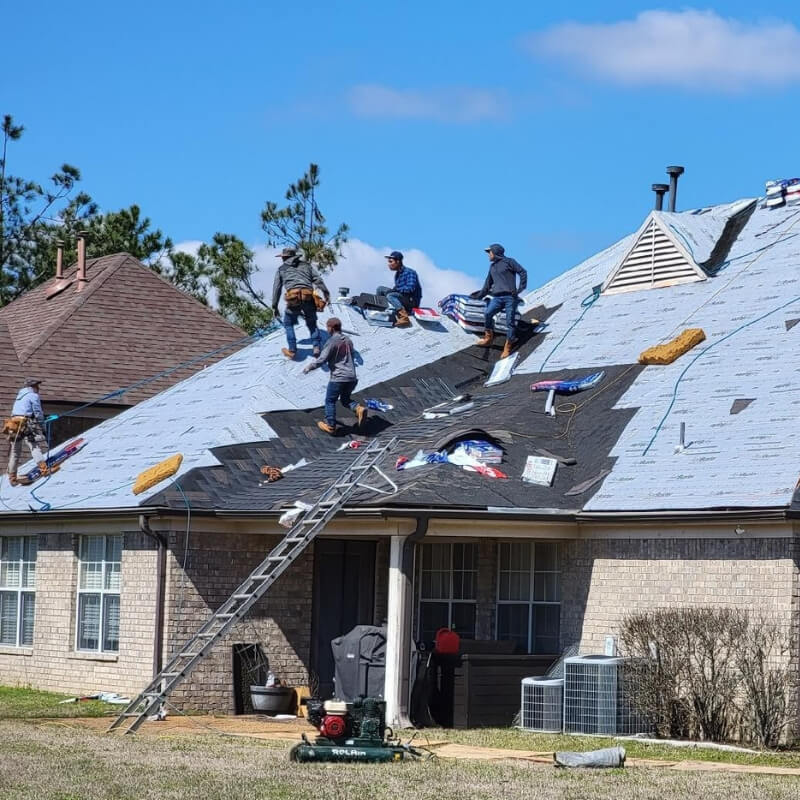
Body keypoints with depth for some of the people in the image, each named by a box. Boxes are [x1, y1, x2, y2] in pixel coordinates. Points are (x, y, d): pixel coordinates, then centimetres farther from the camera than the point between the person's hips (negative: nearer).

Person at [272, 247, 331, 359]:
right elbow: (318, 279, 10)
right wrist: (326, 293, 5)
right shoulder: (306, 266, 24)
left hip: (293, 298, -2)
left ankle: (292, 350, 13)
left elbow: (276, 288, 21)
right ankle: (316, 348, 7)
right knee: (312, 323, 20)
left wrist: (274, 306, 26)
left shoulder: (281, 269, 21)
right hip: (308, 298, 2)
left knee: (288, 324, 18)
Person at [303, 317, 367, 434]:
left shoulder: (332, 342, -12)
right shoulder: (348, 340, 11)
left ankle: (330, 425, 12)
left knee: (330, 401, 9)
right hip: (352, 377, 7)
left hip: (338, 378, -7)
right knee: (345, 399, 22)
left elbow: (322, 359, -13)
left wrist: (309, 368, 1)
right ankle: (358, 408, -5)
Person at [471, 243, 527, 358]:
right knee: (488, 314, -22)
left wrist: (520, 288, -8)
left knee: (510, 322, -7)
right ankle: (489, 338, -14)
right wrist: (480, 295, 31)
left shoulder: (509, 262, 3)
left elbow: (522, 272, -2)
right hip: (497, 297, 5)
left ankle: (508, 347, -2)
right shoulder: (492, 266, 25)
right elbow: (488, 283, 34)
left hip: (510, 297, -5)